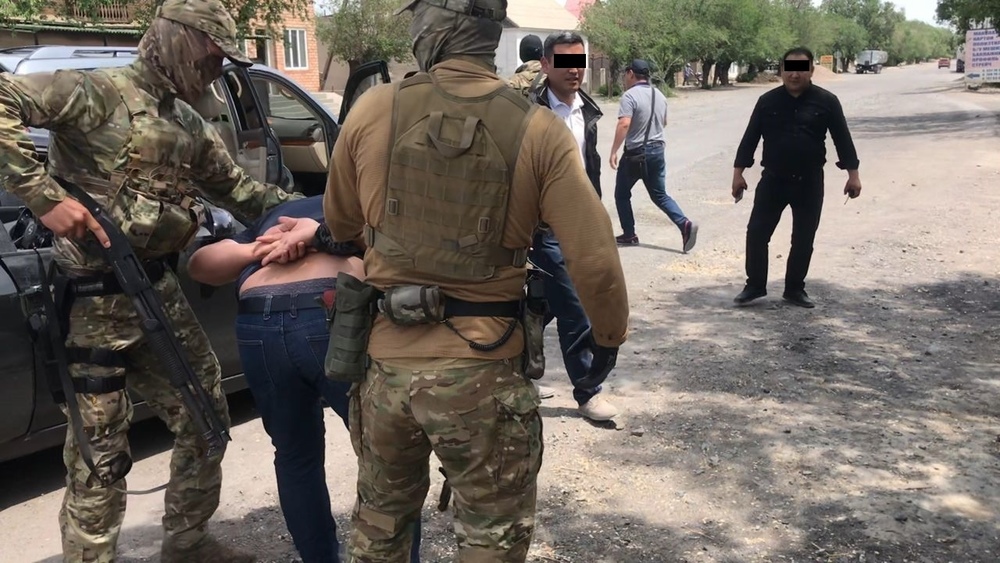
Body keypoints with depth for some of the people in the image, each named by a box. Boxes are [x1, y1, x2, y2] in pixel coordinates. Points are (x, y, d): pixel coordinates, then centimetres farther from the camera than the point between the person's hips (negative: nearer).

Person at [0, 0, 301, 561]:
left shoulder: (193, 128, 13)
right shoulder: (100, 92, -12)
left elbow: (240, 190, 22)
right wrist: (46, 196, -26)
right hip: (95, 298, -8)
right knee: (100, 450, 0)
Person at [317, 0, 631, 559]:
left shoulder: (373, 111, -4)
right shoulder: (539, 130, -10)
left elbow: (341, 227, 11)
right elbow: (595, 261, -12)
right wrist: (610, 338, 7)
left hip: (386, 360, 3)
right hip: (484, 370, -2)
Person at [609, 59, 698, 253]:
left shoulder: (630, 95, -14)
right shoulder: (659, 95, 10)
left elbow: (624, 124, -26)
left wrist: (614, 150, -23)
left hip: (635, 153, -6)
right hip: (657, 150, 7)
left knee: (622, 194, 12)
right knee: (659, 194, 12)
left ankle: (629, 235, 15)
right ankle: (685, 224, -9)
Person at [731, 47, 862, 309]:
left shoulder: (826, 101, -3)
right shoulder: (768, 101, 0)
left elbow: (842, 139, 1)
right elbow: (750, 138, 2)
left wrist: (853, 173, -1)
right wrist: (738, 172, -1)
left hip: (809, 182, 0)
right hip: (773, 179, 0)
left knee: (803, 239, 7)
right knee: (757, 232, -1)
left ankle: (795, 289, 21)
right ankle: (755, 285, 13)